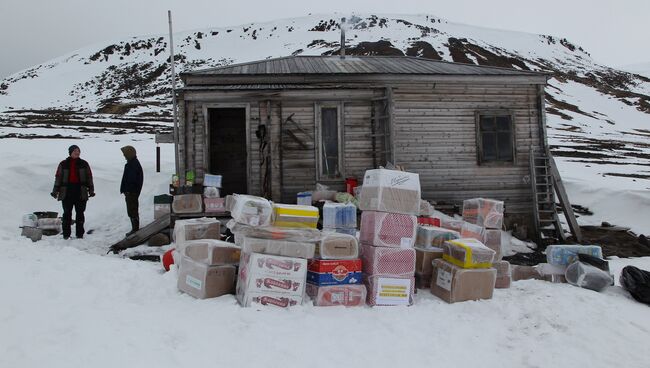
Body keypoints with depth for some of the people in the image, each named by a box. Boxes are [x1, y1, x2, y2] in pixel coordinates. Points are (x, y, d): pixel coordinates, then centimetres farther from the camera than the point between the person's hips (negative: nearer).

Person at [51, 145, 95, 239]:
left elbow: (89, 177, 9)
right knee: (67, 213, 4)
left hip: (80, 192, 1)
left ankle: (79, 233, 12)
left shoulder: (84, 164, 7)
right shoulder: (63, 164, 5)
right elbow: (58, 177, 6)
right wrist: (55, 191, 2)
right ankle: (66, 233, 10)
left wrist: (91, 190, 4)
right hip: (67, 192, 0)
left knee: (80, 213, 5)